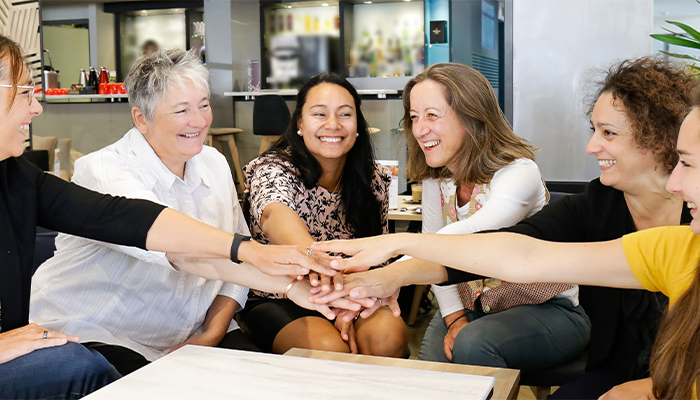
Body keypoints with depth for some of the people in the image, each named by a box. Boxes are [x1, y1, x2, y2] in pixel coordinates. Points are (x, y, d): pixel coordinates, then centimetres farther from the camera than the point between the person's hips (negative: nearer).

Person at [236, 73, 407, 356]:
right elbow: (275, 214, -41)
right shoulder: (274, 170, -16)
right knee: (330, 348, -31)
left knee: (388, 335, -27)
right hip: (275, 301, -3)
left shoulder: (373, 180, -2)